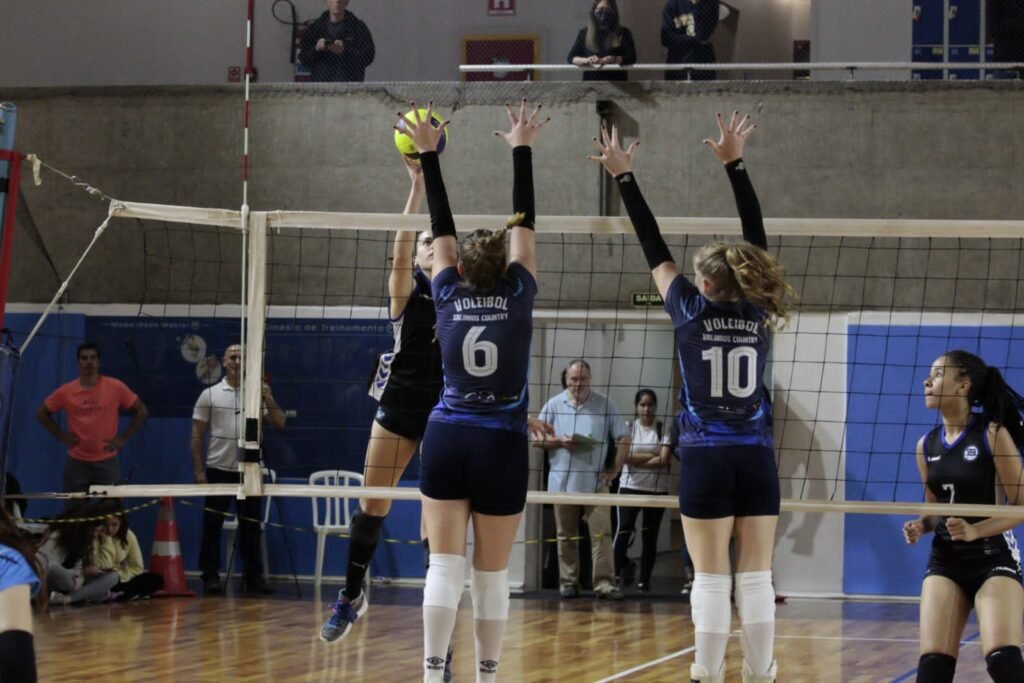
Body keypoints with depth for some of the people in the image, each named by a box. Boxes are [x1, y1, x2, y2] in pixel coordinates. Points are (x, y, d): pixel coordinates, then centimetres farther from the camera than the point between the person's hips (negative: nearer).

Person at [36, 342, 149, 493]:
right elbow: (42, 413, 13)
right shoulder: (66, 391, -1)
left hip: (107, 462, -1)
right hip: (76, 462, 1)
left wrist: (124, 438, -1)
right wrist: (61, 436, 4)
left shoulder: (115, 387, -5)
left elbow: (141, 411, 4)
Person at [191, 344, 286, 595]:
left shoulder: (258, 394, 8)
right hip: (218, 470, -1)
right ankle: (210, 577, 7)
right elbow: (196, 436, 4)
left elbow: (279, 423, 1)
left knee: (251, 527, 4)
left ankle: (253, 578, 10)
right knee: (212, 527, 0)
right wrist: (199, 471, -4)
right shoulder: (209, 395, 4)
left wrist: (269, 400, -15)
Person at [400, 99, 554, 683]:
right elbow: (525, 224, 4)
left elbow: (441, 226, 9)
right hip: (502, 444, -1)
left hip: (447, 438, 1)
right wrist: (522, 150, 10)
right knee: (493, 573, 4)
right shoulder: (518, 296, -2)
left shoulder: (449, 295, 1)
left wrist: (429, 155, 15)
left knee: (446, 564, -4)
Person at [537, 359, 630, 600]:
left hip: (596, 482, -1)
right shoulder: (554, 405, 5)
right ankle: (568, 582, 14)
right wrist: (560, 441, -13)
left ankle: (604, 583, -8)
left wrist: (615, 467, -7)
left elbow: (623, 438, 4)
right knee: (566, 536, 7)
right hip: (563, 482, 1)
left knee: (601, 533, -7)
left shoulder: (605, 404, 3)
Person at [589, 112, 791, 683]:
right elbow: (756, 239, 9)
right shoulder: (758, 314, 2)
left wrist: (624, 177, 10)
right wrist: (735, 164, 12)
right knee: (757, 578, 2)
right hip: (758, 460, 2)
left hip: (707, 460, -2)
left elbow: (654, 248, 3)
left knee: (712, 579, -2)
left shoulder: (692, 312, -3)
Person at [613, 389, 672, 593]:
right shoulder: (628, 428, 3)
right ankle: (622, 566, 11)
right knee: (623, 530, -13)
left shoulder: (663, 429, 0)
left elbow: (664, 460, -10)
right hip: (630, 487, 0)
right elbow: (625, 456, -10)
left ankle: (644, 580, 13)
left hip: (657, 489, 0)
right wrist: (651, 456, -14)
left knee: (650, 536, 5)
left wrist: (637, 460, -11)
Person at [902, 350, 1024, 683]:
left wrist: (974, 531, -24)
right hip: (945, 559, 5)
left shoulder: (992, 435, -11)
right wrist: (920, 525, -4)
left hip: (993, 557, -5)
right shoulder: (927, 445, 6)